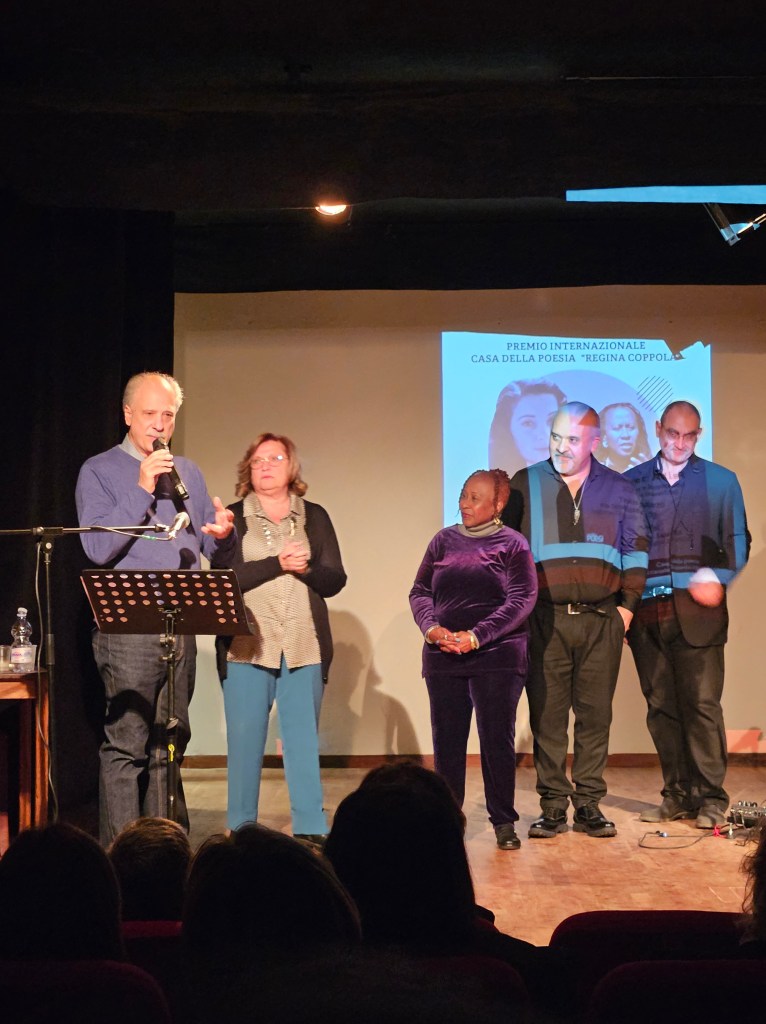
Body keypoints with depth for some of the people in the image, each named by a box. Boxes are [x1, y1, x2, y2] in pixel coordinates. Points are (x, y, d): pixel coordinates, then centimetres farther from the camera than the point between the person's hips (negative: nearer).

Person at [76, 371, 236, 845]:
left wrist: (223, 534, -8)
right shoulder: (99, 471, 2)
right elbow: (98, 547, -11)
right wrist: (142, 491, -14)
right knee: (127, 745, -8)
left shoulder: (188, 473, 18)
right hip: (127, 627, -5)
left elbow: (215, 555, 16)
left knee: (171, 743, 10)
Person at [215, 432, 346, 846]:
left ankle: (311, 829, 8)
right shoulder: (234, 518, 7)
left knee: (304, 740, 3)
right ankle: (240, 830, 10)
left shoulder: (314, 517, 12)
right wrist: (278, 564, -15)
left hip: (304, 648, 1)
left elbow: (335, 580, 5)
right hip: (247, 647, -1)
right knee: (244, 741, 1)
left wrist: (306, 568, -14)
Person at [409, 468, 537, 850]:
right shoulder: (444, 540, 12)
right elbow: (420, 591, 11)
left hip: (497, 658, -3)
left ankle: (504, 822, 10)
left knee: (497, 740, 0)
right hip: (443, 659, 3)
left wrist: (477, 636, -15)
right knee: (446, 742, 7)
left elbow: (522, 598, -7)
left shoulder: (512, 544, 1)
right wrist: (431, 627, -9)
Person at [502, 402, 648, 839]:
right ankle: (553, 806, 6)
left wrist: (628, 605, 6)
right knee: (547, 714, -1)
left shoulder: (619, 490, 10)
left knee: (595, 714, 3)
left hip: (602, 621, 1)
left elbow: (636, 551, 15)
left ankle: (589, 803, 11)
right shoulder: (524, 485, 6)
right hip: (544, 619, -1)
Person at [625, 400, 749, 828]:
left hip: (697, 611, -2)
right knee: (661, 707, 5)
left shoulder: (721, 481, 10)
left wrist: (718, 578, -11)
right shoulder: (632, 482, 12)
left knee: (702, 704, -5)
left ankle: (711, 797, 2)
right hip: (647, 612, 2)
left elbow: (738, 541, 7)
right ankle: (678, 794, 14)